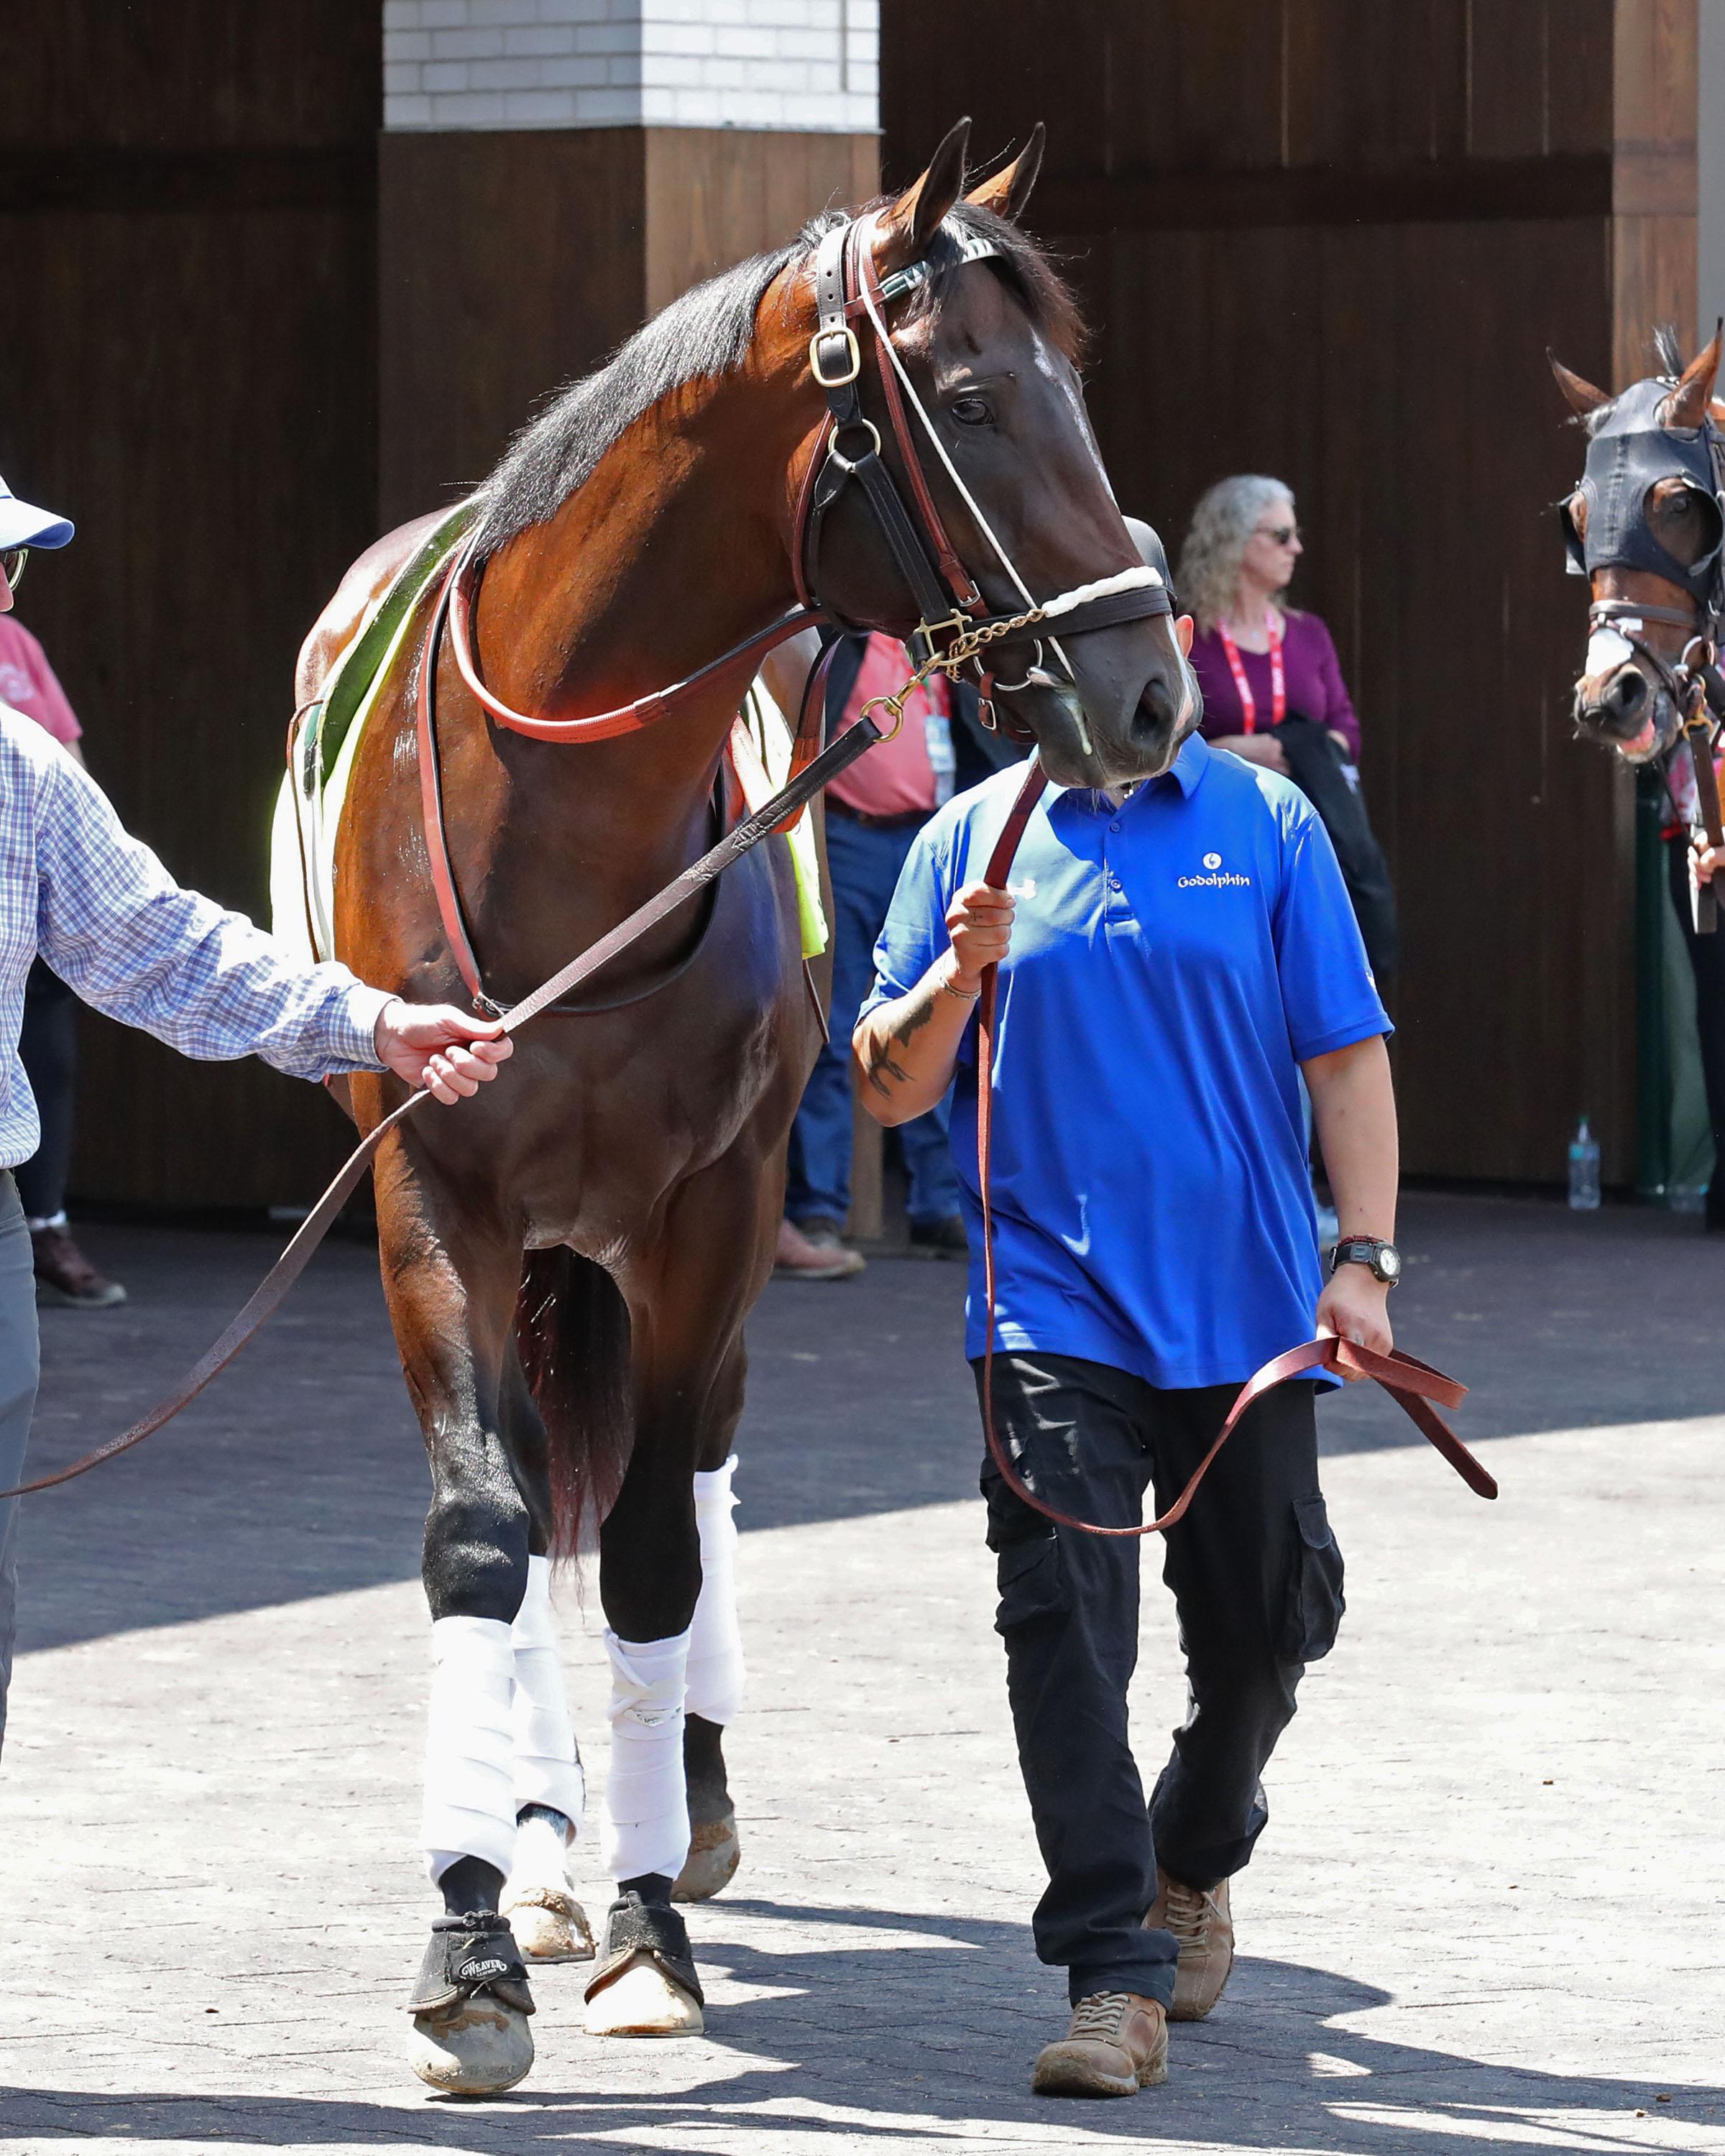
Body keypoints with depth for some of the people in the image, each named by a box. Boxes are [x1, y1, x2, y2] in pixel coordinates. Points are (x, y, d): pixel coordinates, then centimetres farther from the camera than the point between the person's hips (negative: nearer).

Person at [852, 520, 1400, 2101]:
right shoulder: (970, 842, 5)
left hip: (1243, 1305, 1)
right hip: (1053, 1304, -1)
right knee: (1063, 1615, -14)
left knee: (1268, 1623, 11)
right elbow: (888, 1090, 5)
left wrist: (1364, 1256, -7)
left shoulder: (1266, 826, 4)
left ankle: (1194, 1861, 40)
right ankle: (1116, 1975, -15)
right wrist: (957, 978, -14)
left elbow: (1346, 1058, 3)